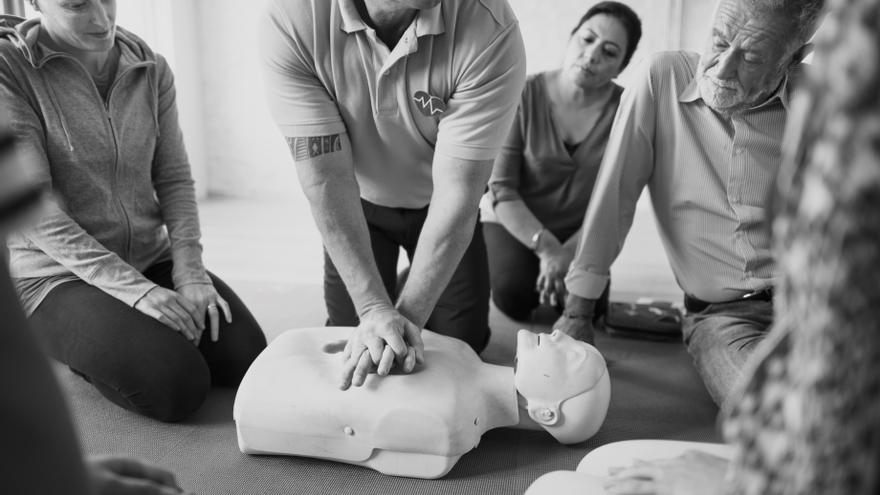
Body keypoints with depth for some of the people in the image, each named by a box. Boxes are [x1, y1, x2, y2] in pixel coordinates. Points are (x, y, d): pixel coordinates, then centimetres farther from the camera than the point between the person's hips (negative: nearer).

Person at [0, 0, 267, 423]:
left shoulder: (151, 69, 3)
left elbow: (174, 178, 4)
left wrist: (190, 271, -11)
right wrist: (133, 289, -23)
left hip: (151, 258, 5)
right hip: (59, 274, -5)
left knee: (248, 357, -10)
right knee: (178, 384, -23)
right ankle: (75, 346, 8)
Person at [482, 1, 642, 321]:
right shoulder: (526, 95, -15)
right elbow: (501, 189, -16)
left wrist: (568, 251, -21)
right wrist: (546, 246, -23)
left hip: (578, 231, 1)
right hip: (514, 223, -1)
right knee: (514, 296, -23)